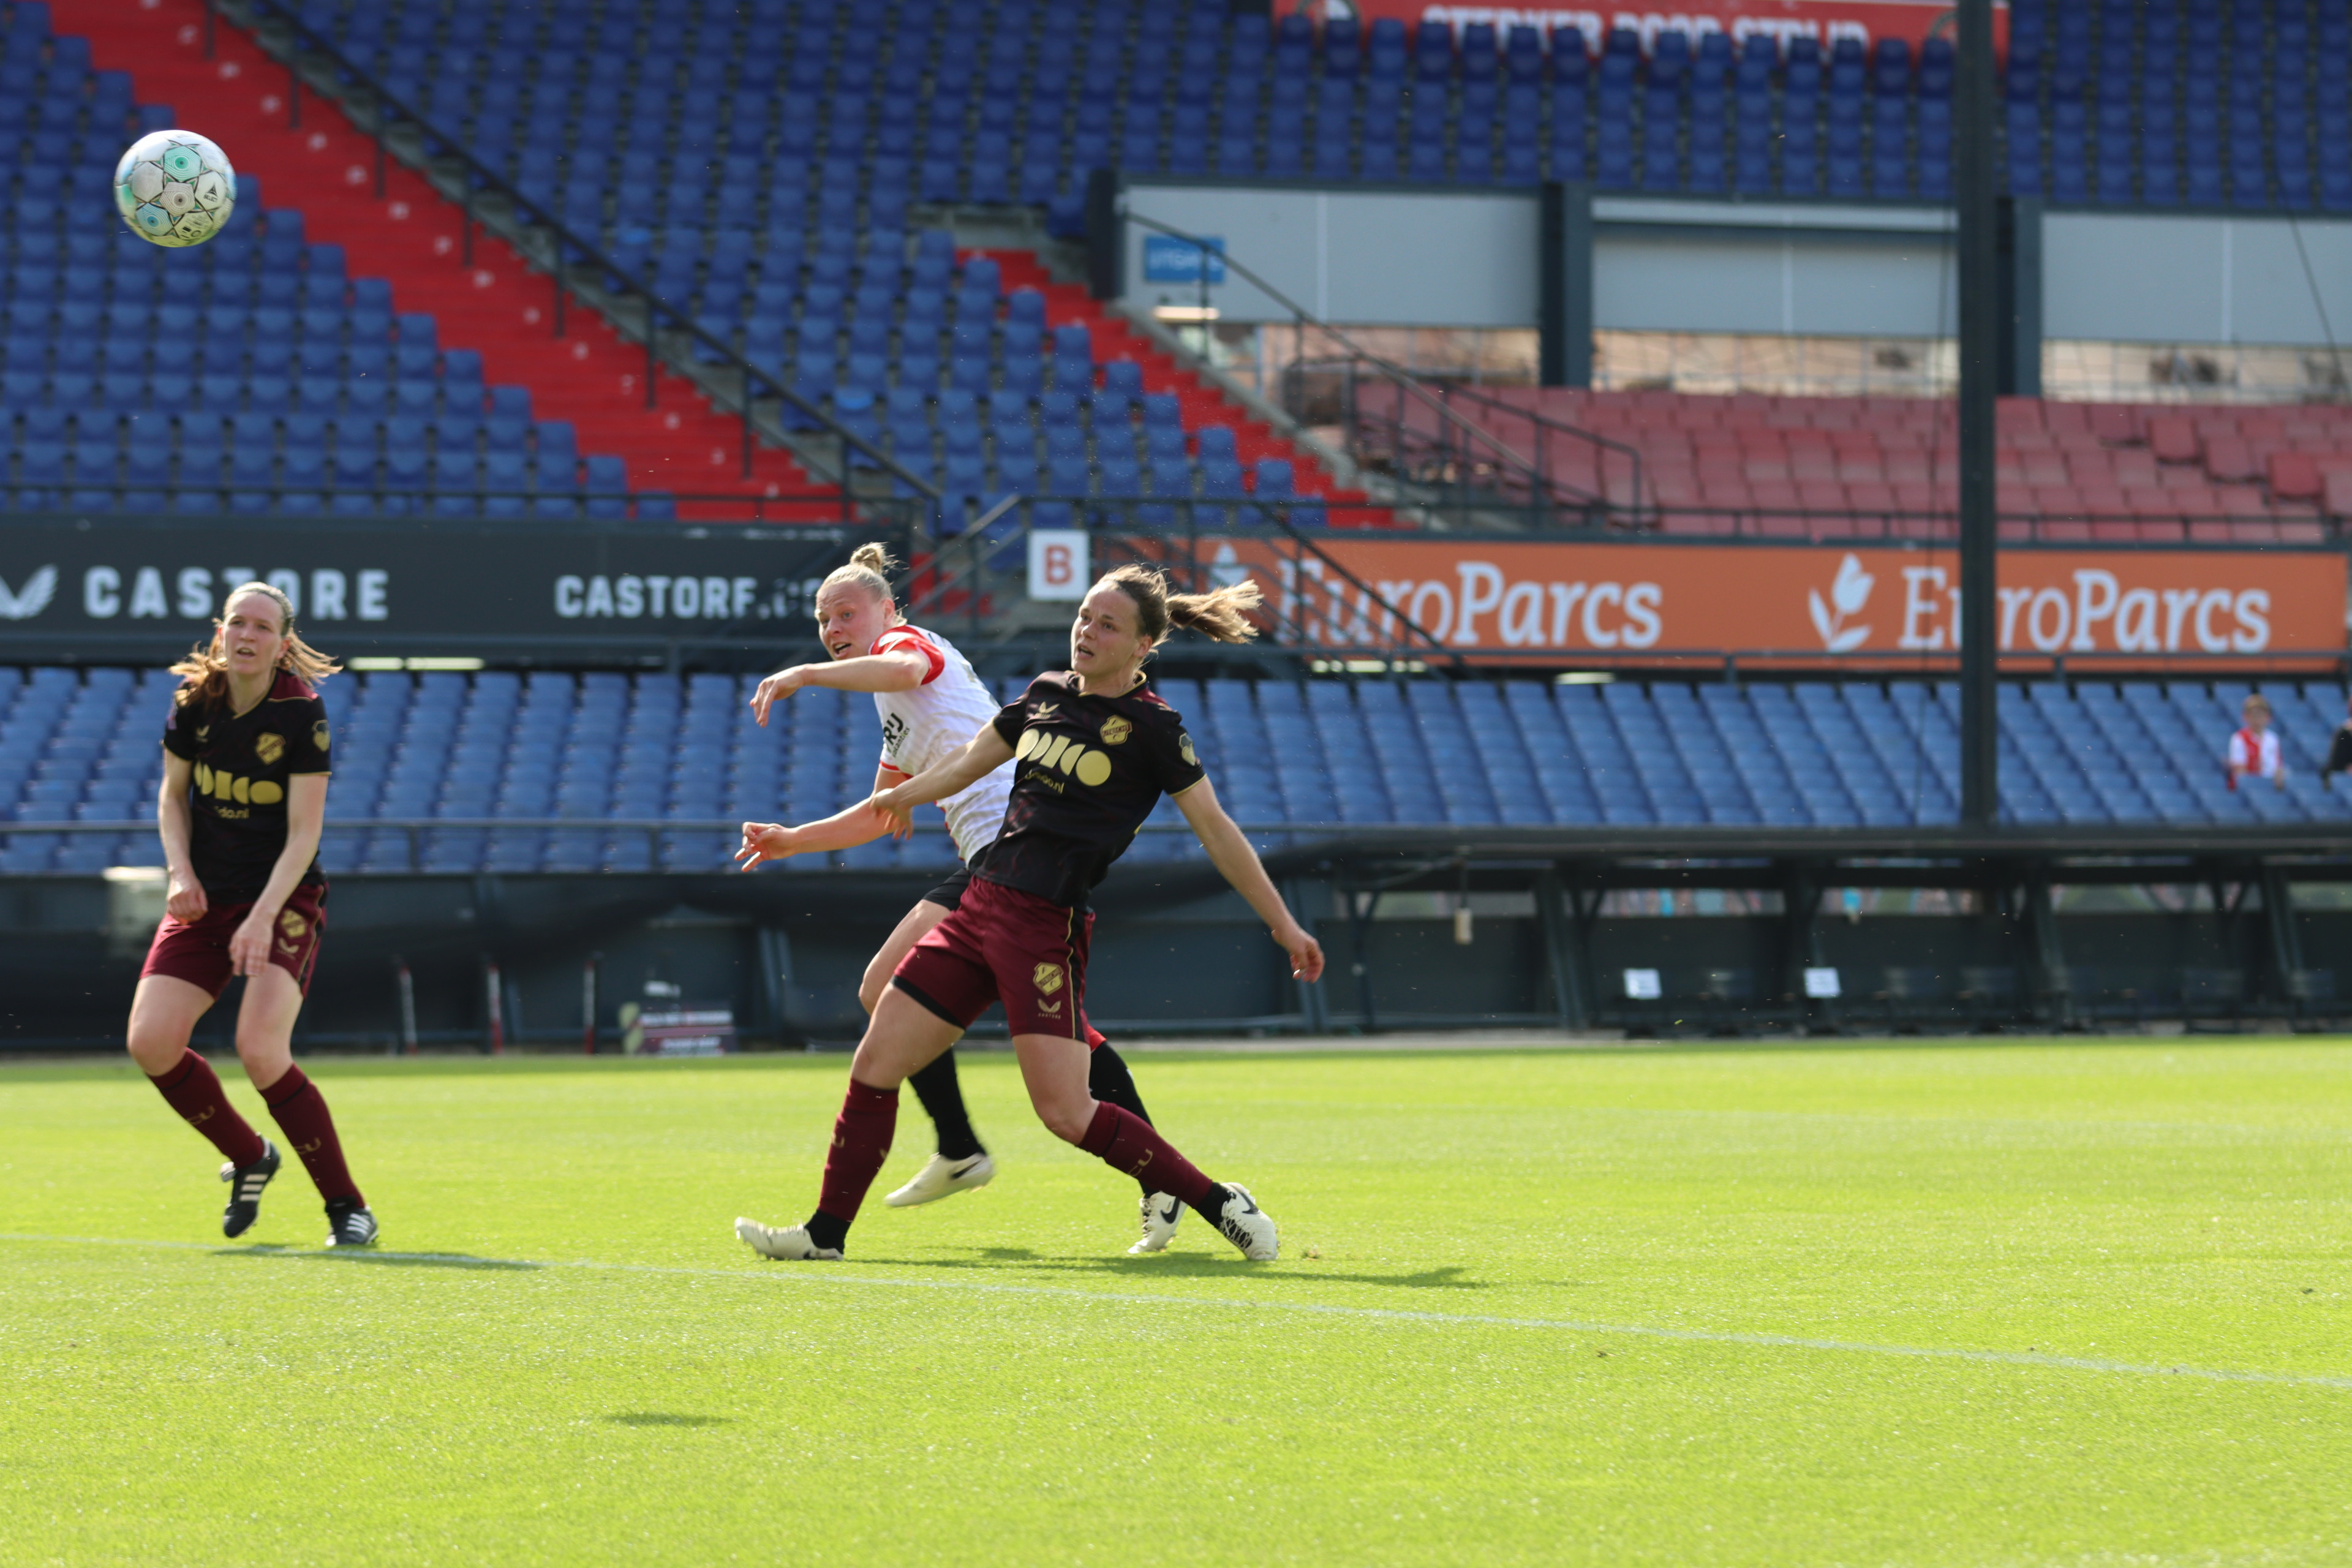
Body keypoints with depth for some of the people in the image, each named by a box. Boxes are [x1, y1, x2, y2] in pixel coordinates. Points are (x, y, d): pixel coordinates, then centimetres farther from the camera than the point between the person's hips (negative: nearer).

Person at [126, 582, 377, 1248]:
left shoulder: (302, 715, -15)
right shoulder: (194, 702, -2)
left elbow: (303, 834, -16)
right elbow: (173, 796, 10)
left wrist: (263, 918, -26)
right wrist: (181, 872, -7)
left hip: (285, 902, -5)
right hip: (205, 898, 5)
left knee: (260, 1049, -24)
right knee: (150, 1042, -11)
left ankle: (347, 1206, -9)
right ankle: (249, 1158, 15)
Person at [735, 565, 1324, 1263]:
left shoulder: (1152, 727, -8)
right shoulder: (1047, 694, 10)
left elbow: (1217, 832, -5)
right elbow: (967, 766, 24)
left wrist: (1285, 925, -5)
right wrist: (891, 800, 35)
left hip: (1048, 930, -7)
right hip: (981, 909, 7)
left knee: (1065, 1112, -14)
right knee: (875, 1065, 4)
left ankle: (1221, 1204, -2)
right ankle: (826, 1232, 15)